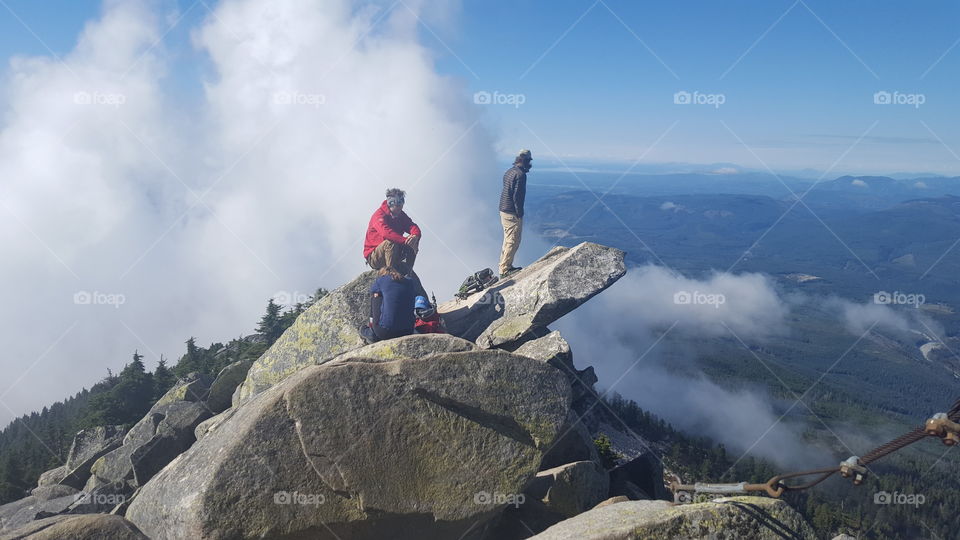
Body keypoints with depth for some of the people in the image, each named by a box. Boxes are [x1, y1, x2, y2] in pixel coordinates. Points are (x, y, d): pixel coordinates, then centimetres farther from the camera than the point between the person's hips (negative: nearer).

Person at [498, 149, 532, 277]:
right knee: (513, 242, -2)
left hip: (503, 210, 10)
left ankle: (505, 266, 28)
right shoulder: (520, 174, -17)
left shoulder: (509, 172, 11)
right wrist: (519, 213, -16)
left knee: (508, 240, 19)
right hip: (512, 213, -10)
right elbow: (517, 196, -21)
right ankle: (505, 270, 0)